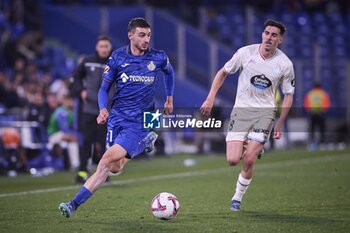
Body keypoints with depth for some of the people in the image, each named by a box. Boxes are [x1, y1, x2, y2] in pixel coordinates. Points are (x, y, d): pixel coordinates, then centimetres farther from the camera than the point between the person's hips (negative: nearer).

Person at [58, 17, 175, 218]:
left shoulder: (158, 58, -1)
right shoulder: (118, 57, 0)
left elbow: (169, 72, 23)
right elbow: (104, 88, 6)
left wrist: (170, 98, 23)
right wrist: (103, 109, -12)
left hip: (140, 122, -3)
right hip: (117, 117, 3)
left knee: (108, 159, -19)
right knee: (115, 168, 7)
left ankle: (76, 203, -19)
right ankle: (145, 142, 35)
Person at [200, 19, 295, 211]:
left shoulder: (285, 64, -4)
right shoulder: (246, 53, -5)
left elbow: (288, 95, 7)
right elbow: (223, 72, 9)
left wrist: (279, 125, 3)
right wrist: (210, 98, 0)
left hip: (265, 111, -1)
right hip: (241, 109, 1)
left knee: (249, 160, -14)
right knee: (232, 160, -11)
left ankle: (238, 197, 10)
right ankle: (254, 149, 25)